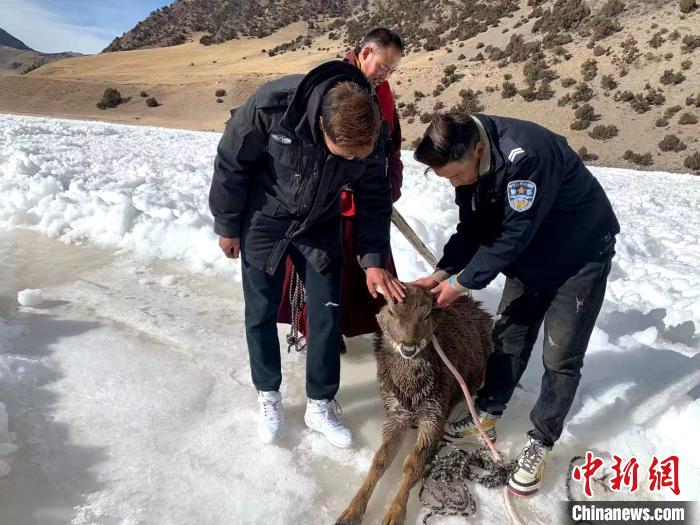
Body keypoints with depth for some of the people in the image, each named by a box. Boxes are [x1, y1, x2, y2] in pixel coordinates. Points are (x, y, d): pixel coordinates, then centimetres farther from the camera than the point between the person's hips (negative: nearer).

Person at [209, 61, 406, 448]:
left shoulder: (371, 136, -21)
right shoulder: (271, 106, -32)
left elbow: (374, 198, -7)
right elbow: (231, 164, -17)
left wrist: (374, 260, -14)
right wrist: (227, 226, -8)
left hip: (319, 227, 3)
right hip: (263, 224, -2)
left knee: (327, 315, 2)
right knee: (261, 313, 7)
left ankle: (320, 404, 21)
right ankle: (268, 396, 29)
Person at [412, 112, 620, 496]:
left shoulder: (525, 154, -36)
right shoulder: (467, 161, -11)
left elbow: (513, 236, -30)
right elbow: (473, 228, -3)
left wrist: (463, 283, -23)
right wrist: (443, 272, -14)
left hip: (581, 252, -7)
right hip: (531, 250, 7)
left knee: (560, 355, -1)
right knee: (509, 335, 11)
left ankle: (540, 443, 16)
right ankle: (486, 417, 27)